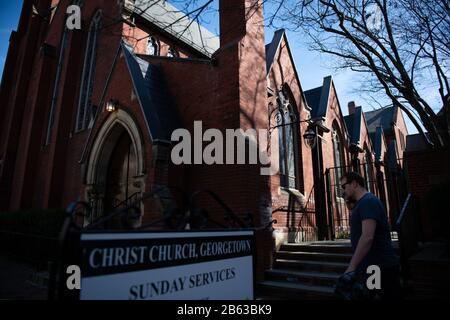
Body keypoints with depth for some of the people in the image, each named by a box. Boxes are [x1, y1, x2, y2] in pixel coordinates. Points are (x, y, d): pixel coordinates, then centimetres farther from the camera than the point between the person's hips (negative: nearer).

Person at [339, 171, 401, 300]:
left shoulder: (368, 201, -16)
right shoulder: (362, 203, 14)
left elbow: (367, 237, -27)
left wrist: (351, 268, -28)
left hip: (381, 269, -9)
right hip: (368, 268, 9)